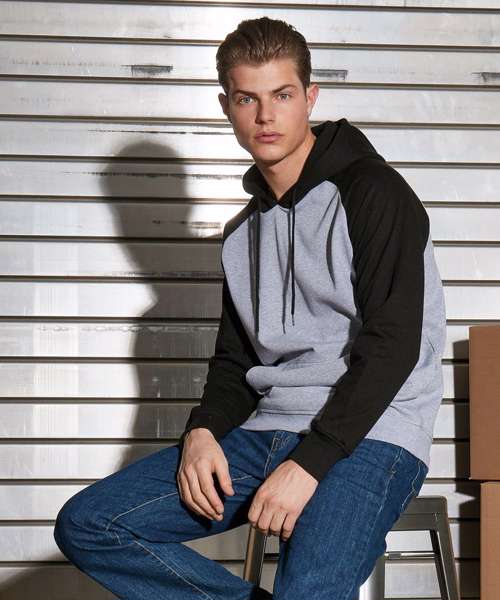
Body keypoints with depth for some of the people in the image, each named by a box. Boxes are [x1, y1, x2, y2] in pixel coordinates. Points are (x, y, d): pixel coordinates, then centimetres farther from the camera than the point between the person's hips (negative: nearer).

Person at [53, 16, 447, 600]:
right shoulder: (243, 231, 19)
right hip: (269, 431, 8)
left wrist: (310, 462, -20)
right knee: (84, 525, -7)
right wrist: (203, 429, -2)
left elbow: (392, 345, -13)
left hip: (369, 435, -7)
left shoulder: (372, 191, -5)